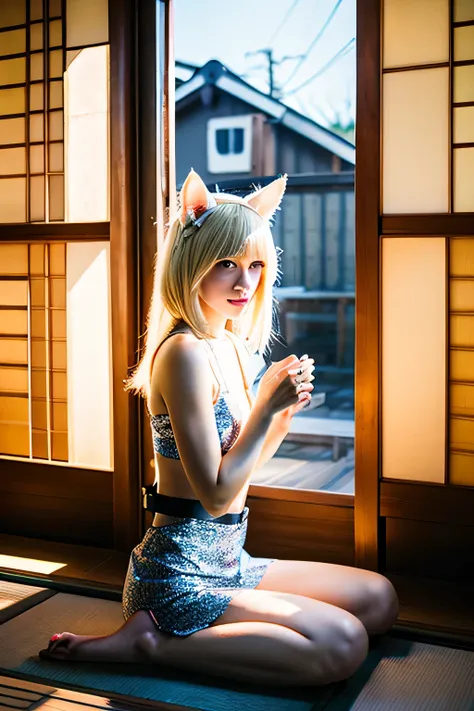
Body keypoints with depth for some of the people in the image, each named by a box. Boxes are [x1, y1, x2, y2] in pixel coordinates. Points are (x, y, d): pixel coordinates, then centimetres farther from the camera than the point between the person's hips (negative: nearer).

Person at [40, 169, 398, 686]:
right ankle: (148, 642, -9)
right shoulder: (185, 352, -20)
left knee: (379, 600, 12)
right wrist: (266, 406, -16)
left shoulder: (231, 345, 9)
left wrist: (285, 414, 1)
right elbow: (216, 494, -20)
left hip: (226, 562, 10)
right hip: (178, 575, -10)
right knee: (342, 645, -19)